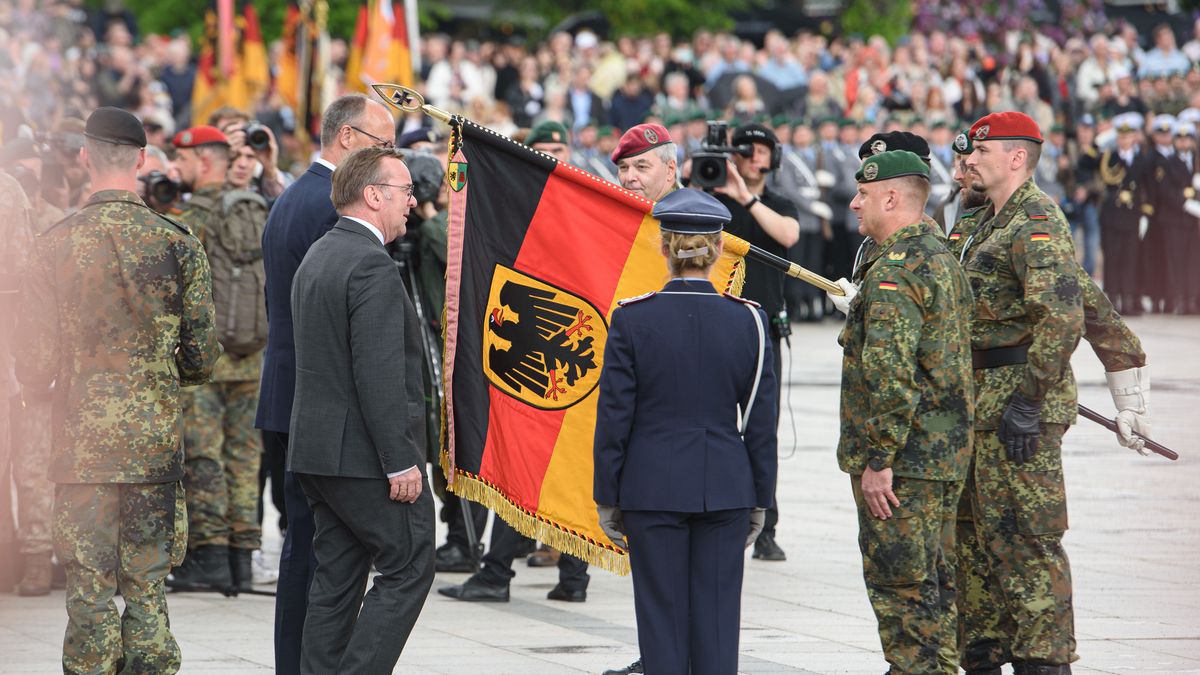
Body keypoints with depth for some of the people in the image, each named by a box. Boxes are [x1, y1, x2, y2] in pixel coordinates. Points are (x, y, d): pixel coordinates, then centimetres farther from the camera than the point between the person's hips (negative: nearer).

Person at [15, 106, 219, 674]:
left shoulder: (55, 246, -5)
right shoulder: (179, 245, -3)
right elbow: (201, 361, 1)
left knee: (89, 601, 3)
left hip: (81, 453, -1)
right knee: (147, 596, 8)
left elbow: (32, 370, -2)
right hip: (157, 452, 1)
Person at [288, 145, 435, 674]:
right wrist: (400, 461, -19)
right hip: (364, 453, -10)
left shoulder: (316, 257, 15)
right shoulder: (372, 265, -16)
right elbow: (380, 376, -22)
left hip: (317, 449, 10)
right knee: (408, 569, -2)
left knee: (336, 579, 10)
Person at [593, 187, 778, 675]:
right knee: (717, 615, 5)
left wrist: (607, 498, 4)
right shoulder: (748, 320, -2)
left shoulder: (632, 319, -7)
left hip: (652, 488, -1)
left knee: (661, 615, 4)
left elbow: (614, 416, -4)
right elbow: (762, 420, 2)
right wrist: (760, 501, 11)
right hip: (726, 489, 2)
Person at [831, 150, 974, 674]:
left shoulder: (895, 269, -18)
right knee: (934, 581, 15)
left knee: (898, 582, -5)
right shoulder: (943, 260, 15)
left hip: (901, 458, -10)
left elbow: (890, 371, -24)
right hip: (946, 454, 10)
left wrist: (878, 458, -21)